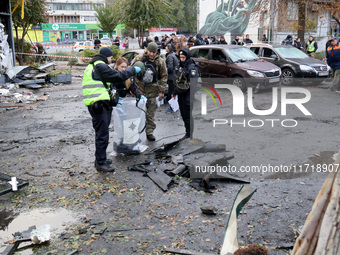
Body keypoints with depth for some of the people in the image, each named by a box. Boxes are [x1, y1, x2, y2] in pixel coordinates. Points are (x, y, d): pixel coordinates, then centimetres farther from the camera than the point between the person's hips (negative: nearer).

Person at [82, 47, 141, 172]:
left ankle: (100, 159, 28)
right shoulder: (100, 66, -11)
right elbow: (118, 76, -14)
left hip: (97, 104, 11)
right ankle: (100, 163, -3)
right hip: (99, 104, -11)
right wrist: (133, 70, -2)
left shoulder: (92, 66, 22)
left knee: (102, 133, 18)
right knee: (102, 134, -7)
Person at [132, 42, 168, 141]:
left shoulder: (160, 62, -2)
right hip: (139, 88, 0)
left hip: (152, 90, 0)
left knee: (151, 113, 5)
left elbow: (164, 76, 3)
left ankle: (149, 132, 17)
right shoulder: (139, 58, -1)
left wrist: (161, 91, -1)